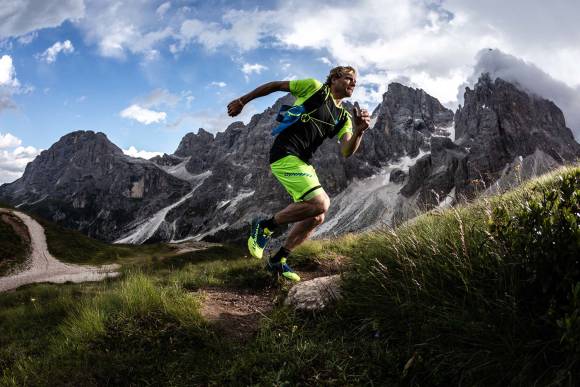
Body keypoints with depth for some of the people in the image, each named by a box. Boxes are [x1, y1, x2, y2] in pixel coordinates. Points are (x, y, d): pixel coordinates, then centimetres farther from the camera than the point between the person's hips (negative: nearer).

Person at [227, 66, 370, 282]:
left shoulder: (344, 118, 16)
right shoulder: (314, 87, 1)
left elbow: (346, 152, 0)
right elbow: (276, 85, 7)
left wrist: (359, 132, -19)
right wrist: (242, 101, 9)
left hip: (302, 162, 8)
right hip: (285, 154, -8)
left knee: (316, 218, 4)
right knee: (320, 203, -21)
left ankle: (278, 261, 16)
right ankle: (265, 227, -5)